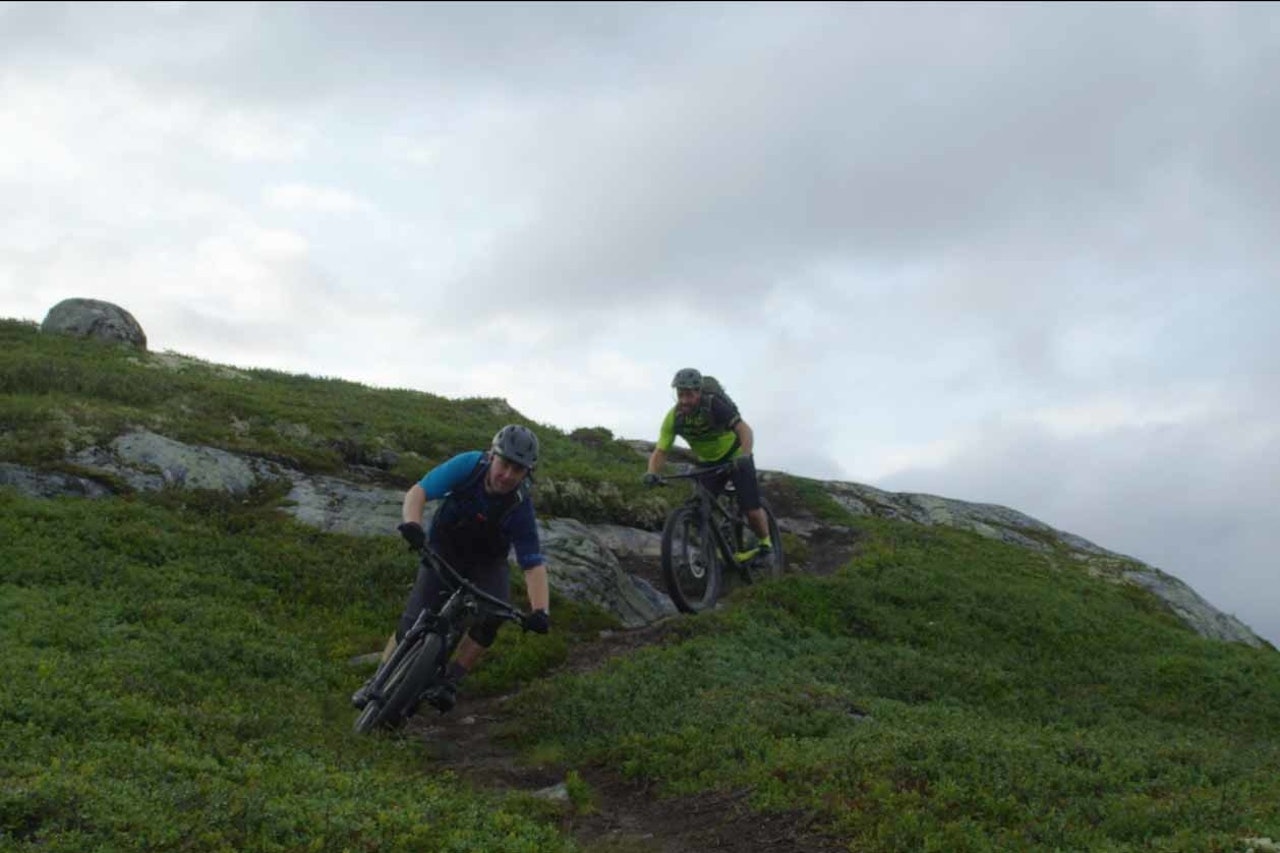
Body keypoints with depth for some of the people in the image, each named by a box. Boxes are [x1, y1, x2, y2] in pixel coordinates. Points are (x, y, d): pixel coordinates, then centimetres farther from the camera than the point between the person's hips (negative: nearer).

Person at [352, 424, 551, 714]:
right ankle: (378, 682, 7)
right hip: (444, 553, 0)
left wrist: (540, 611, -45)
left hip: (486, 564, 0)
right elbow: (418, 491, -29)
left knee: (492, 615, -26)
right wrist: (411, 523, -50)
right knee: (414, 621, -11)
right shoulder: (469, 465, -27)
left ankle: (450, 682, -11)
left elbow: (534, 565, -30)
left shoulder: (520, 508, -28)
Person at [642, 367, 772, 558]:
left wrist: (744, 456, -55)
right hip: (708, 462, 4)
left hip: (736, 457, -4)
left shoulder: (714, 405, -29)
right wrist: (652, 473, -40)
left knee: (752, 511, -12)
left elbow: (745, 430, -37)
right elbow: (660, 451, -19)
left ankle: (765, 542, 17)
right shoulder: (674, 417, -18)